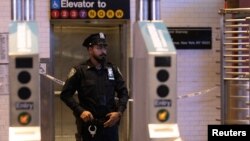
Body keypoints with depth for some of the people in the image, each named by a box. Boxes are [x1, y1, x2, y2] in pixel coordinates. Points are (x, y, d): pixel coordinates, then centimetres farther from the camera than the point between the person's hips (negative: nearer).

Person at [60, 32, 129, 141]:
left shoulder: (113, 69, 8)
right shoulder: (80, 71, -2)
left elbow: (123, 92, 11)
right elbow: (65, 94, -3)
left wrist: (119, 112, -3)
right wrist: (80, 111, -13)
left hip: (110, 123, 3)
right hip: (88, 125, -3)